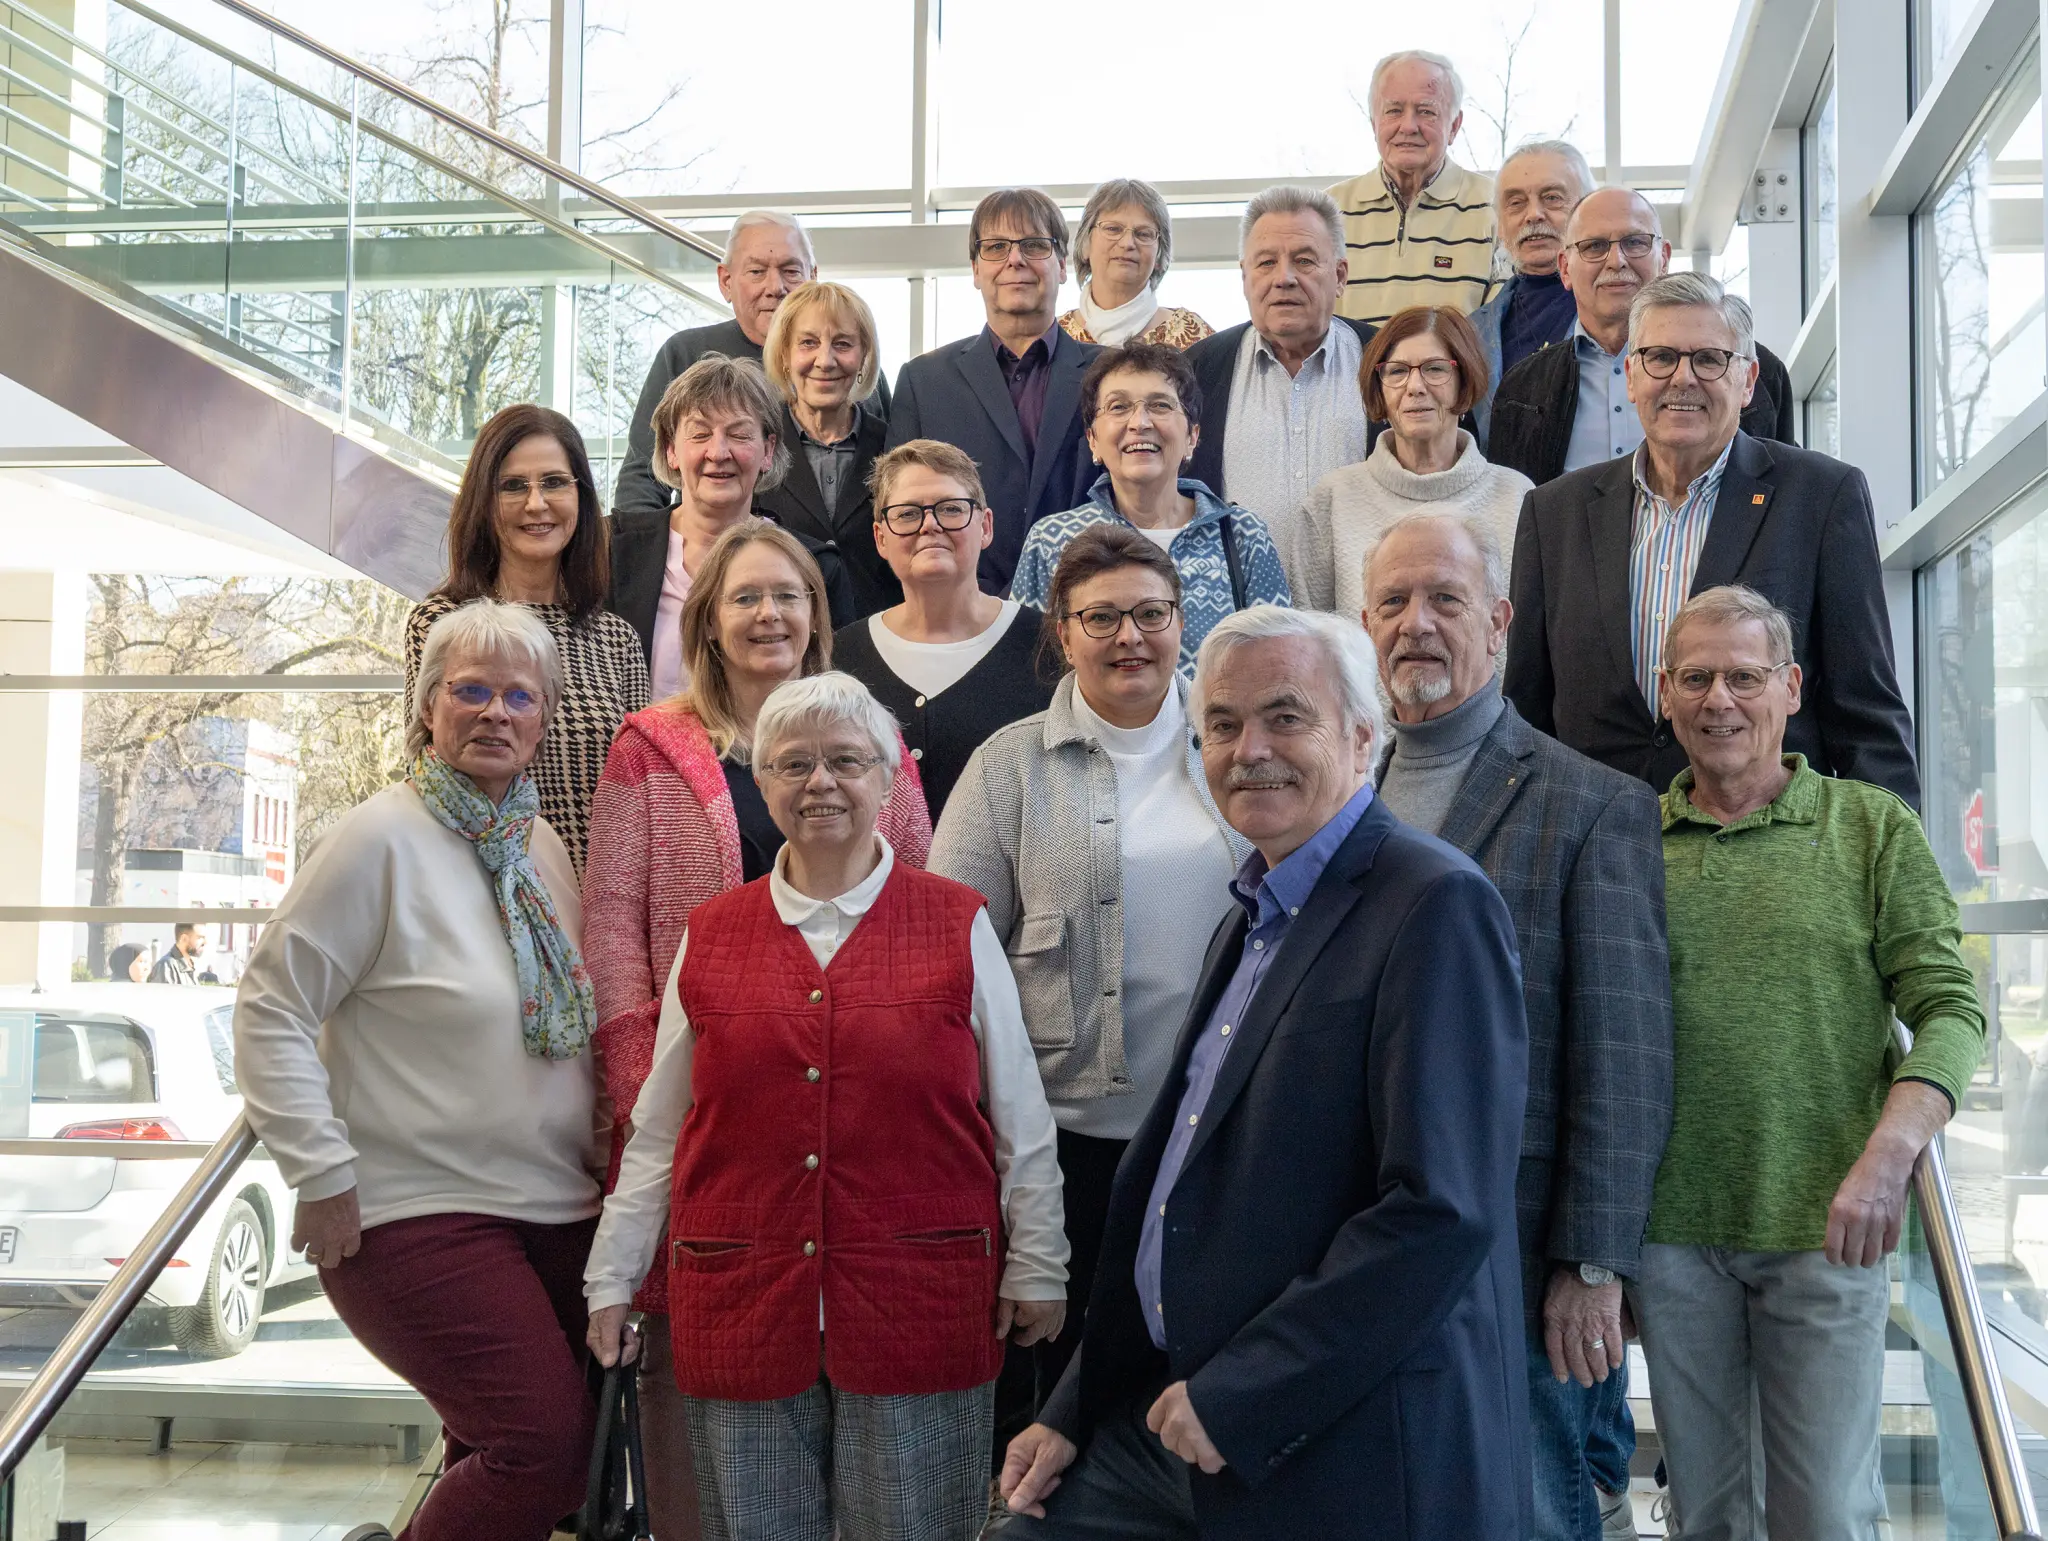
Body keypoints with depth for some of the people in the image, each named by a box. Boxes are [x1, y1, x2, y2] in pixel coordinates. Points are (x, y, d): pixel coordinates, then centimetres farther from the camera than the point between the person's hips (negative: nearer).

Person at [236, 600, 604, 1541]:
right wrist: (322, 1177, -15)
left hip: (556, 1209, 7)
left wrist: (600, 1151, 11)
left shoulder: (543, 846, 10)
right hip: (419, 1212, -7)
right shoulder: (382, 840, -11)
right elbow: (269, 1011, -12)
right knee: (545, 1441, -12)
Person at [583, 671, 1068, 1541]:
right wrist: (612, 1276, 12)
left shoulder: (958, 927, 2)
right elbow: (657, 1132, 12)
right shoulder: (709, 937, 7)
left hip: (920, 1306, -2)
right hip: (742, 1309, 2)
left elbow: (1020, 1123, 5)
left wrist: (1036, 1268, 4)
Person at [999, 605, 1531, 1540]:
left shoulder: (1437, 906, -14)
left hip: (1355, 1461, -8)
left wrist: (1237, 1399, -18)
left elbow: (1444, 1209, -23)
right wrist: (1076, 1410, 11)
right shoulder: (1252, 919, 14)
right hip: (1183, 1419, 8)